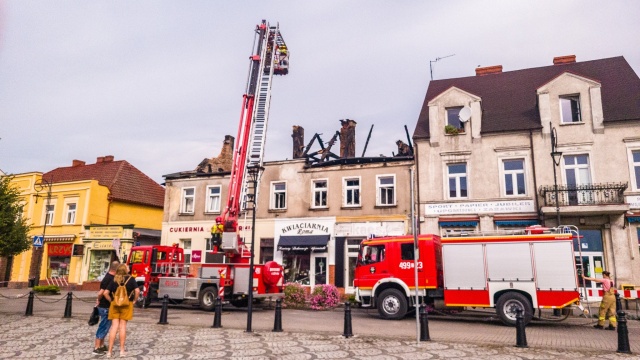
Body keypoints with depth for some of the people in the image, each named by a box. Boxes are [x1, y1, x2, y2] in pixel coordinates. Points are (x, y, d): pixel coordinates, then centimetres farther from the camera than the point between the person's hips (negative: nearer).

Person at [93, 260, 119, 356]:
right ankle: (96, 348, 6)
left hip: (106, 306, 9)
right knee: (104, 327, -1)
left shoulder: (110, 277, 6)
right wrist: (99, 300, -9)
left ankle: (102, 345, 28)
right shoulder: (109, 279, -23)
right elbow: (101, 293, -28)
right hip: (105, 307, -9)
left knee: (105, 326, 18)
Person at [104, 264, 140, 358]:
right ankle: (122, 350, 9)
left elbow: (106, 293, -2)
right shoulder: (130, 279, -4)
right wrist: (134, 300, 1)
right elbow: (137, 291, -13)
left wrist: (111, 300, 10)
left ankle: (110, 351, 6)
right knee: (123, 325, 5)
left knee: (114, 326, 6)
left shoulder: (114, 280, 3)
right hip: (126, 304, -2)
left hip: (115, 304, 2)